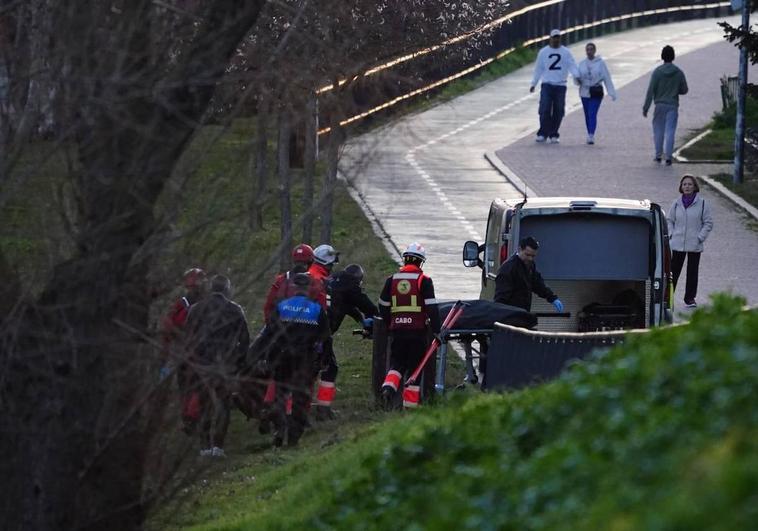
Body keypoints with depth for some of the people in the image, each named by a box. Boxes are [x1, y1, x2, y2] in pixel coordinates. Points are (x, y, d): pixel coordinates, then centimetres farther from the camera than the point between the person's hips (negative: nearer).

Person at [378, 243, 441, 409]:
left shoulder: (391, 280, 9)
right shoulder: (424, 281, -4)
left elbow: (383, 307, 15)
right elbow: (432, 308, -8)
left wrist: (389, 325, 27)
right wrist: (437, 331, -4)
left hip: (397, 329, 3)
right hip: (417, 329, -3)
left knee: (397, 363, 15)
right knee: (415, 366, 6)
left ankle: (388, 388, -14)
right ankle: (410, 404, 5)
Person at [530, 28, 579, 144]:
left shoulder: (566, 52, 5)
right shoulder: (543, 52, 7)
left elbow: (572, 65, -4)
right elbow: (538, 69, 12)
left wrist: (576, 76, -23)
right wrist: (533, 84, 10)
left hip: (560, 86, 0)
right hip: (547, 85, 0)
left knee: (558, 112, 1)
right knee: (545, 110, -11)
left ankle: (553, 135, 9)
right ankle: (542, 134, -5)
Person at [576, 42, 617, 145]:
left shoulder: (600, 63, -2)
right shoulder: (582, 64, 8)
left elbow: (607, 78, -4)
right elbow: (578, 78, 11)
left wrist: (612, 93, -9)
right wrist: (578, 80, -15)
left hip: (596, 93, -4)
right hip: (585, 92, 4)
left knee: (592, 114, -15)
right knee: (587, 115, 9)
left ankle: (591, 136, -21)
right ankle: (590, 135, 19)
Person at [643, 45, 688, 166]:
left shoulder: (657, 72, -7)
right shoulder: (679, 73, -2)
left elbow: (650, 91, -9)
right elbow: (684, 90, 4)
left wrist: (646, 107, -6)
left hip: (660, 105, -1)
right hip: (673, 106, 1)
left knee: (658, 131, 12)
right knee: (670, 132, 1)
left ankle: (658, 155, 17)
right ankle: (668, 156, -4)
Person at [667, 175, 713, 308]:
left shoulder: (702, 203, -3)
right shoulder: (676, 203, 4)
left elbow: (708, 223, 1)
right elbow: (669, 220, 13)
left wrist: (700, 237, -8)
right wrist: (670, 235, 0)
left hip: (694, 245, -1)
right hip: (677, 244, 1)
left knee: (692, 272, 6)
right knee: (673, 271, 2)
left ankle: (690, 298, 15)